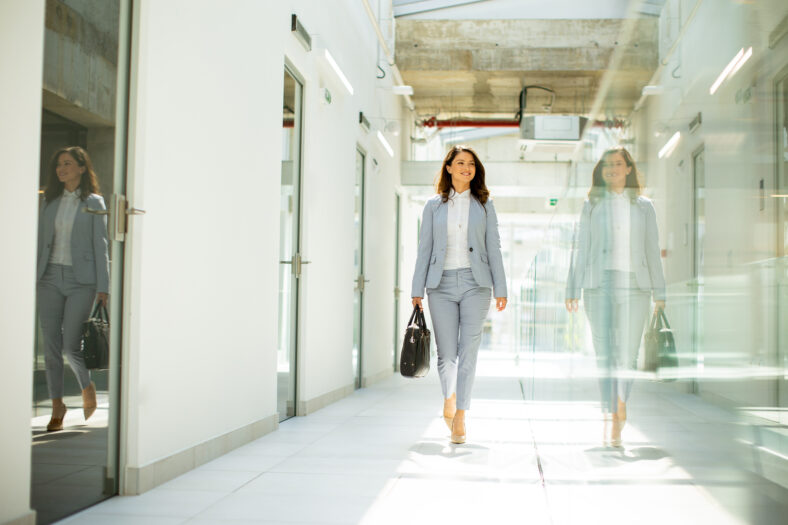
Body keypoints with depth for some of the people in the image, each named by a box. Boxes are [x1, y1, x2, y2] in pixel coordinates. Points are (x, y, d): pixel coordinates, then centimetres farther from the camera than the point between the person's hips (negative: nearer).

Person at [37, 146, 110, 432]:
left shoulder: (94, 202, 2)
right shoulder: (50, 201, 13)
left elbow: (100, 245, -1)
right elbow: (41, 240, 14)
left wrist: (103, 287, -7)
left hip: (81, 280, -4)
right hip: (50, 278, 4)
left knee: (71, 344, -7)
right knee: (51, 345, 2)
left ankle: (87, 387, 22)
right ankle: (57, 406, 12)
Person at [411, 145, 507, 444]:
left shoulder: (484, 205, 9)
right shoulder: (434, 206, 9)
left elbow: (493, 248, 6)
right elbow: (424, 249, 8)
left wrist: (501, 289, 0)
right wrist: (417, 290, 2)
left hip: (475, 284, 0)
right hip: (442, 285, 1)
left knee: (468, 351, -8)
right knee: (446, 353, 2)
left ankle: (460, 417, -5)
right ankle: (449, 397, 29)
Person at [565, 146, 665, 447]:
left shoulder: (643, 206, 12)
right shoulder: (591, 206, 12)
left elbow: (652, 250, 11)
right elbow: (580, 248, 10)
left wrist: (659, 293, 5)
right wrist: (572, 290, 4)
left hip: (634, 284, 0)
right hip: (598, 286, 0)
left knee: (628, 351, -3)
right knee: (604, 352, -5)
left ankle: (620, 408, 16)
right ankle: (611, 418, -1)